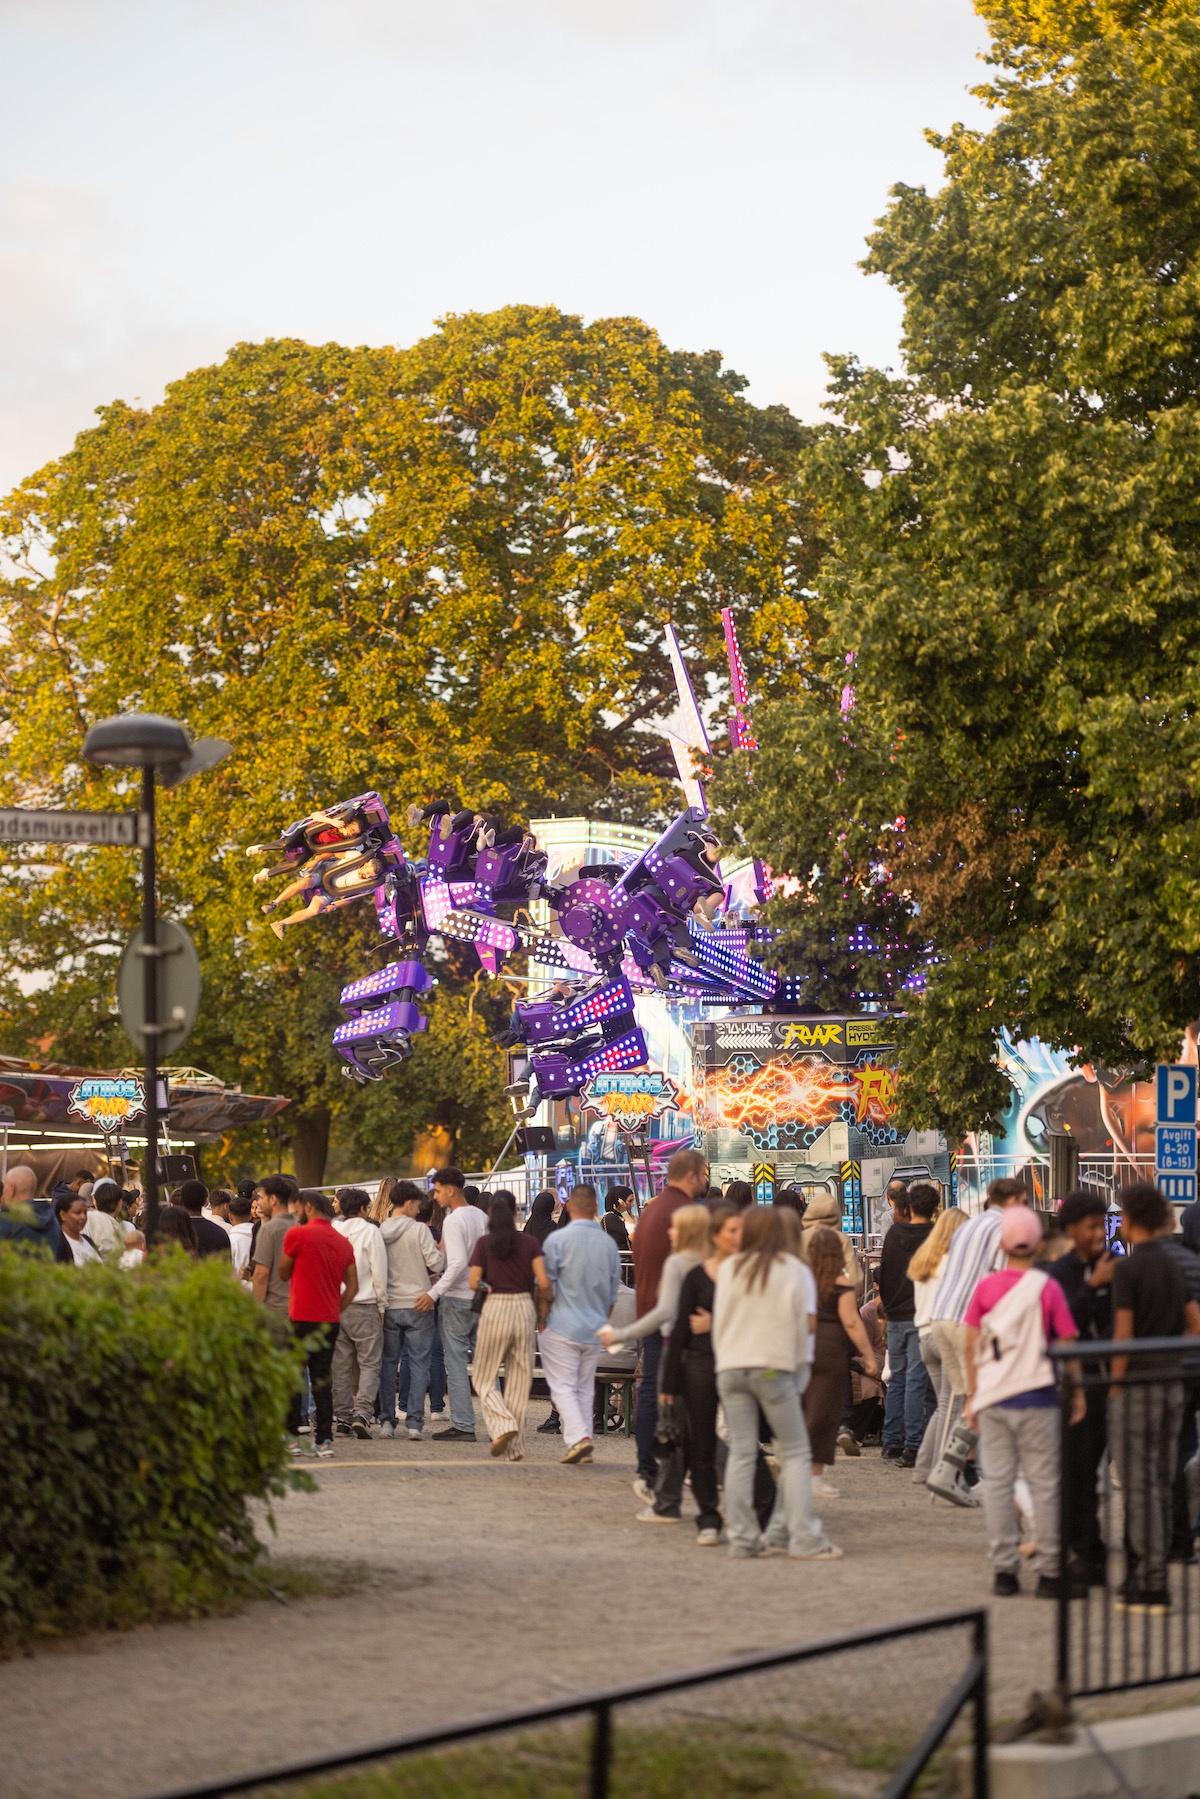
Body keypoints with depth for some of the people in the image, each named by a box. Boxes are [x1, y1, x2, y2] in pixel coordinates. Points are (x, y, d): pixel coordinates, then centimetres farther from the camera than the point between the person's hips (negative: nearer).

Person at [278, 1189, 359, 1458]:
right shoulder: (343, 1242, 11)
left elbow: (284, 1273, 3)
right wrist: (335, 1310, 10)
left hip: (301, 1318, -5)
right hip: (331, 1321, 5)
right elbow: (353, 1286, 9)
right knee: (323, 1380, 8)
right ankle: (324, 1440, 3)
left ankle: (290, 1437, 2)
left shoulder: (297, 1234, -7)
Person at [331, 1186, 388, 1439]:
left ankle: (342, 1417, 8)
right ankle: (363, 1413, -17)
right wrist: (381, 1305, 3)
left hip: (335, 1305, 4)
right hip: (364, 1305, -4)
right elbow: (379, 1271, -6)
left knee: (340, 1365, 9)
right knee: (369, 1363, -2)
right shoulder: (369, 1231, -6)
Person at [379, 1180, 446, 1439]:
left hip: (389, 1306, 3)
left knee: (388, 1363, 11)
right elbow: (437, 1263, -12)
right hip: (418, 1304, -3)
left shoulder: (380, 1232, 2)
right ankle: (414, 1422, -4)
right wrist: (442, 1251, 9)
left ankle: (387, 1420, 9)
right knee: (418, 1364, 1)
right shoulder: (419, 1230, -9)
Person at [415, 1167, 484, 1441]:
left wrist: (434, 1293, -22)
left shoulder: (454, 1220, -14)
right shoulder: (481, 1217, 11)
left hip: (456, 1298, -8)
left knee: (456, 1361, -3)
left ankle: (463, 1425, -5)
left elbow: (458, 1262, -22)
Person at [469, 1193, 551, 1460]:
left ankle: (503, 1425, -14)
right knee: (519, 1380, 9)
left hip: (495, 1308, -2)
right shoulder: (530, 1242, 0)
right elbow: (543, 1282, -6)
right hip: (524, 1307, 2)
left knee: (484, 1377, 10)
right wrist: (544, 1304, 11)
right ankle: (515, 1446, 9)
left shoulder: (485, 1243, -3)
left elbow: (474, 1283, -7)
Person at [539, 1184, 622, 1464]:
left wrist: (541, 1322, 6)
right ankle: (584, 1448, 10)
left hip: (562, 1327, -5)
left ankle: (578, 1437, -19)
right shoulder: (609, 1244, 5)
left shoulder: (558, 1239, -10)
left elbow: (545, 1287, -6)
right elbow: (613, 1295, 12)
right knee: (585, 1389, 13)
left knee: (563, 1387, -2)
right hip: (595, 1329, 5)